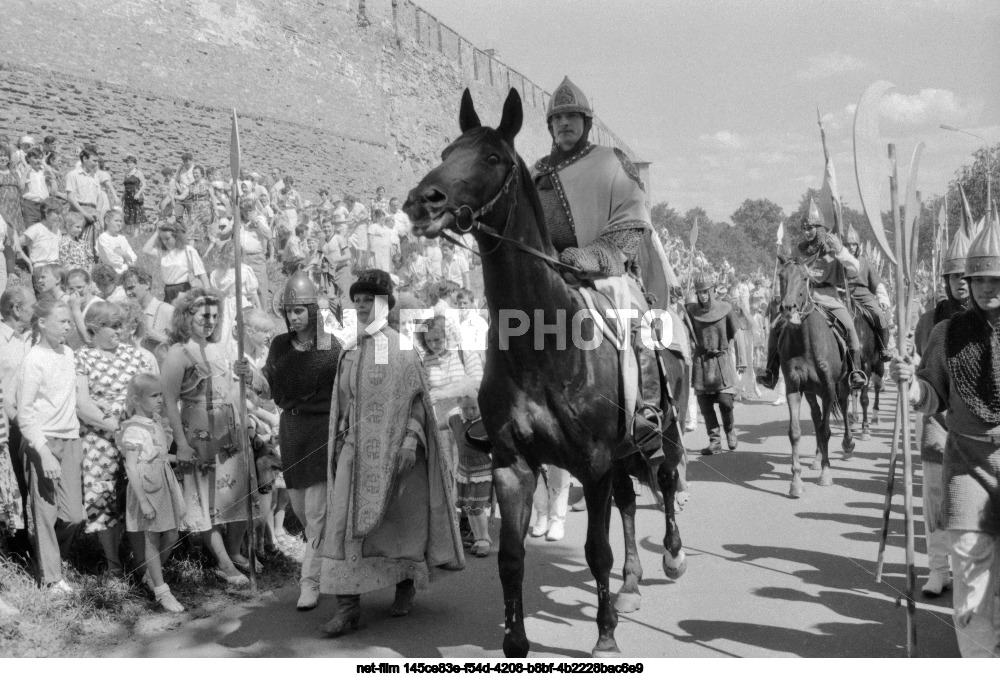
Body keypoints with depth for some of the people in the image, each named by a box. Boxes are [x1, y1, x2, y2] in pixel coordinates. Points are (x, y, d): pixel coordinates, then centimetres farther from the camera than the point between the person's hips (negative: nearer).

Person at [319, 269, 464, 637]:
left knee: (401, 521, 6)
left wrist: (411, 439, -17)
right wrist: (339, 440, 13)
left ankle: (406, 586, 27)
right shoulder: (349, 353, 11)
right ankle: (348, 606, -7)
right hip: (357, 449, 4)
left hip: (395, 449, -3)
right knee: (345, 522, -7)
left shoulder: (401, 348, -2)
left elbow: (418, 398, -5)